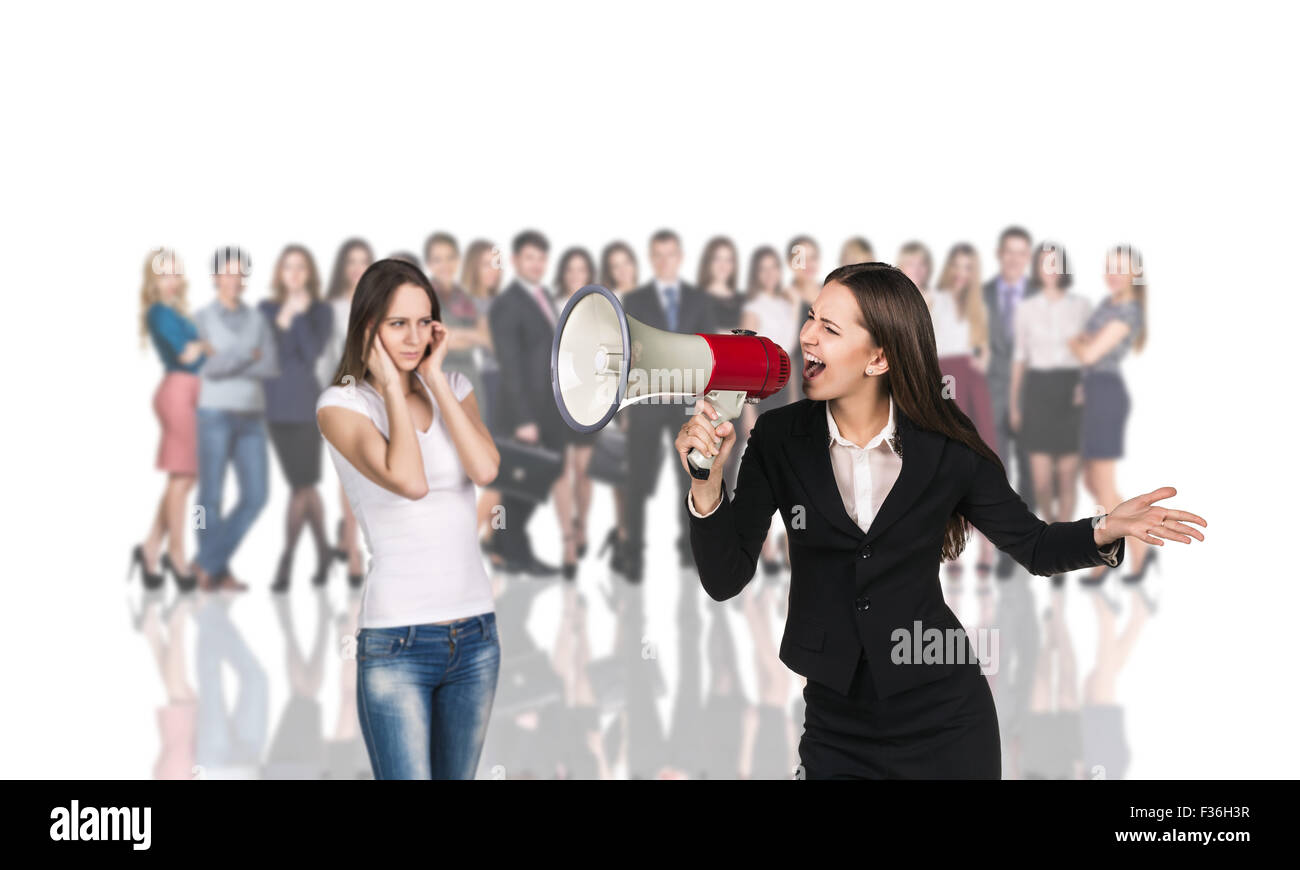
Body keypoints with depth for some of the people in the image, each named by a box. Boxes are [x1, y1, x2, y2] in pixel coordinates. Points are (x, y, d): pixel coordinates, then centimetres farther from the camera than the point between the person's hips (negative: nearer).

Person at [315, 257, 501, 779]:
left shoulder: (453, 388, 9)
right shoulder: (342, 404, -5)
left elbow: (485, 468, -9)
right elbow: (409, 481, -21)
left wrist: (434, 377, -5)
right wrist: (391, 386, -11)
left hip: (475, 633, 5)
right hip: (396, 640, -5)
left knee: (458, 776, 12)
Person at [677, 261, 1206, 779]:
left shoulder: (946, 447, -7)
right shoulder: (779, 438, -5)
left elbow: (1033, 546, 4)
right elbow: (726, 579, -8)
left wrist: (1107, 530, -16)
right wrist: (707, 483, -24)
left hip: (944, 721, -1)